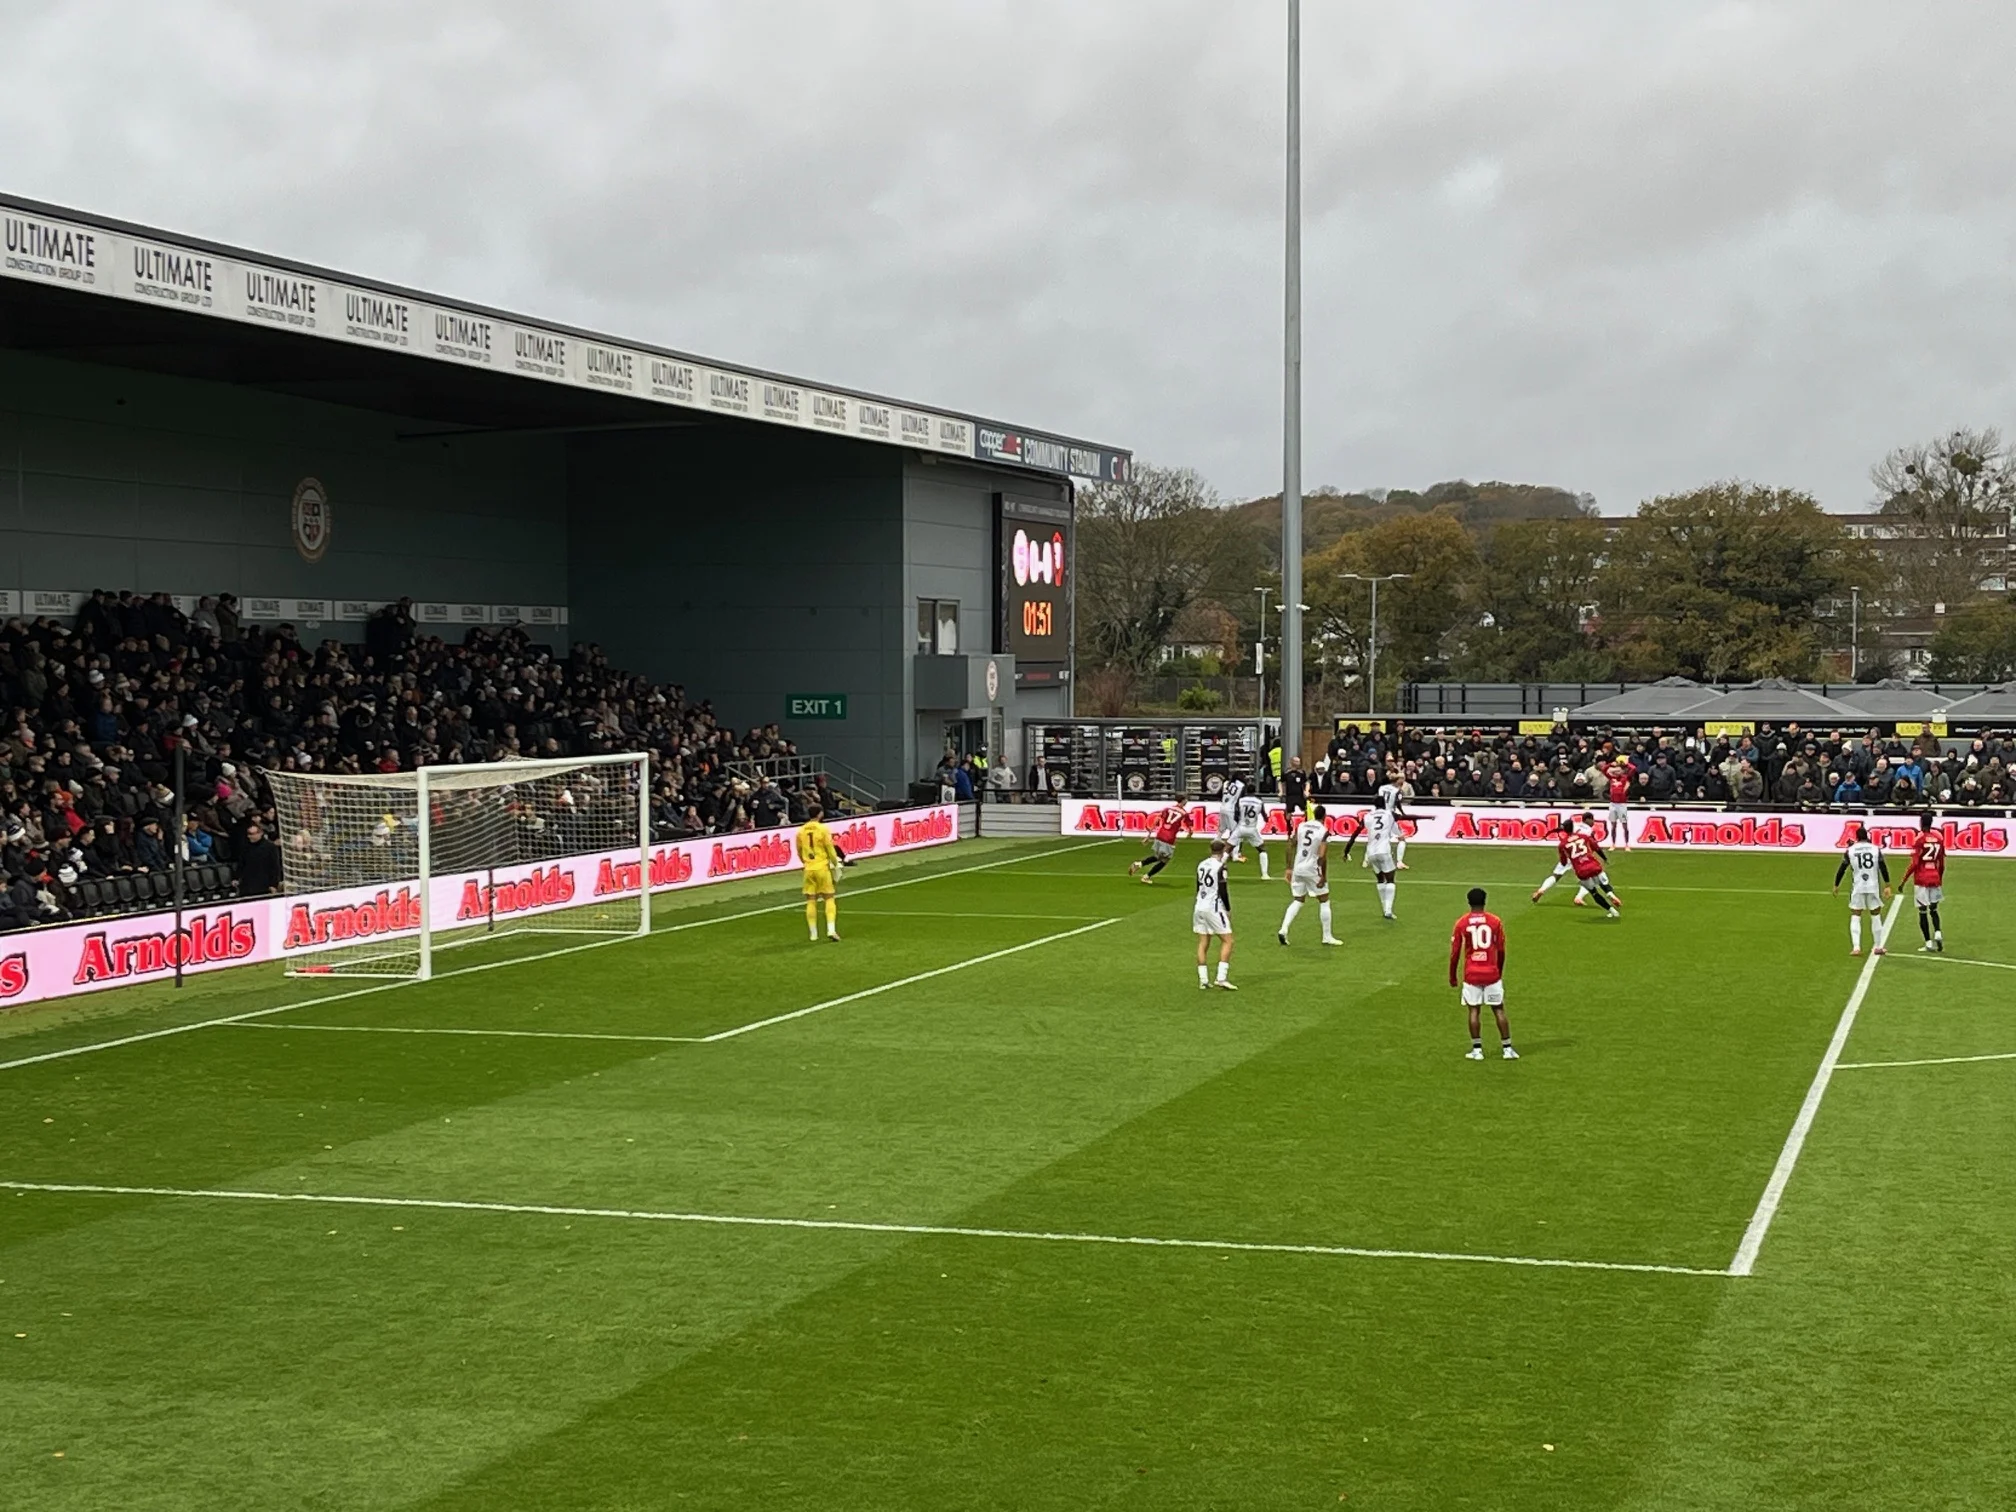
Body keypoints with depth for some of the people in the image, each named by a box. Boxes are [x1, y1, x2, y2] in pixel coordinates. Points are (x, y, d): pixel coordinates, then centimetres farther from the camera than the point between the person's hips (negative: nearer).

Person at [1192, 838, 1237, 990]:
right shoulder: (1221, 867, -12)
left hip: (1199, 907, 7)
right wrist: (1228, 910, -4)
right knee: (1227, 941, -1)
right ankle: (1222, 978, -12)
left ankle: (1203, 980, 4)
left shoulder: (1201, 865, 9)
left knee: (1203, 943, 7)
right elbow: (1222, 891, -14)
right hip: (1214, 908, -7)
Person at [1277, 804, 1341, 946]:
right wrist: (1323, 876, -11)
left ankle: (1283, 929, 1)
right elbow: (1322, 856, -20)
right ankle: (1327, 937, 16)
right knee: (1324, 901, 11)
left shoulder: (1301, 826, 2)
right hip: (1313, 870, -5)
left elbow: (1291, 847, 4)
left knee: (1297, 900, 18)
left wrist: (1289, 868, 11)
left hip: (1298, 869, 5)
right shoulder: (1324, 831, -12)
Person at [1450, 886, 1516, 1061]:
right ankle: (1507, 1048, 8)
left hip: (1471, 974, 0)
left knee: (1474, 1011, 6)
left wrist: (1452, 976, 9)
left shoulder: (1461, 923, -2)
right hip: (1492, 973, 0)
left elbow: (1455, 952, -1)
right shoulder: (1495, 921, -1)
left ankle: (1477, 1050, 4)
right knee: (1499, 1010, 6)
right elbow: (1501, 951, 2)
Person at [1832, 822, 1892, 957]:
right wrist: (1887, 886, 3)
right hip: (1873, 887, 1)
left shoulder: (1850, 851, -2)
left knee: (1855, 917, 5)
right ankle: (1877, 947, 18)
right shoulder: (1875, 849, 0)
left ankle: (1856, 947, -6)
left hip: (1857, 888, -1)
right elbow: (1883, 869, -2)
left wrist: (1836, 886, 11)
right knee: (1876, 916, 12)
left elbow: (1841, 869, 1)